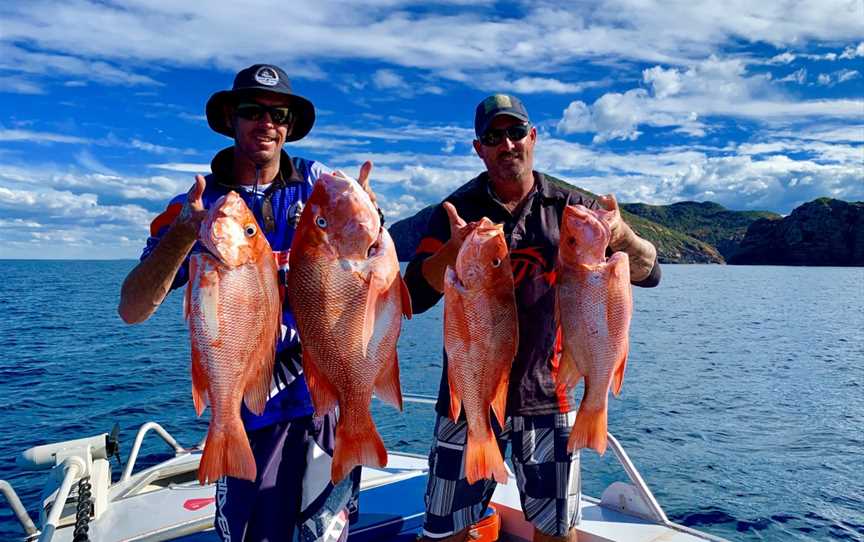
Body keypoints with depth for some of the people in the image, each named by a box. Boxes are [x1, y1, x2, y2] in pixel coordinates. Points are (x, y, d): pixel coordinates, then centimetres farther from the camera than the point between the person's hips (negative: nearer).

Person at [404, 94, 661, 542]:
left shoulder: (569, 207, 1)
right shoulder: (456, 211, -1)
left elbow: (649, 274, -3)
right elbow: (414, 298, -9)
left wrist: (623, 238, -25)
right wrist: (451, 251, -28)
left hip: (548, 398, 1)